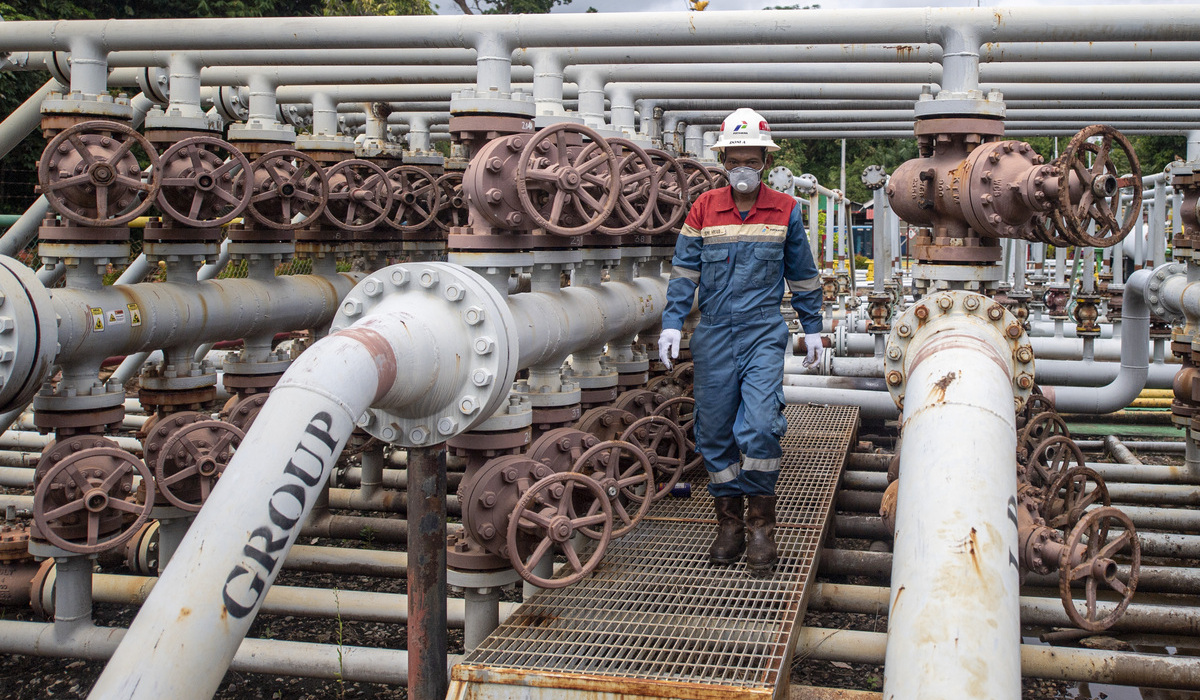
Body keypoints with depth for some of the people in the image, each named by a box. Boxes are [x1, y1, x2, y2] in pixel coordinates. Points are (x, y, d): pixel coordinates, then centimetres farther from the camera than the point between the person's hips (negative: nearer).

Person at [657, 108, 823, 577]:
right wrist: (672, 323, -4)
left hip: (763, 332, -2)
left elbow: (802, 275, 14)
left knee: (760, 426, -15)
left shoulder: (785, 211, 5)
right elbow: (684, 270, 5)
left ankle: (761, 526, -2)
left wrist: (812, 327, 15)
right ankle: (729, 523, 18)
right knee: (715, 432, 5)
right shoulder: (704, 209, 5)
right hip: (714, 335, 2)